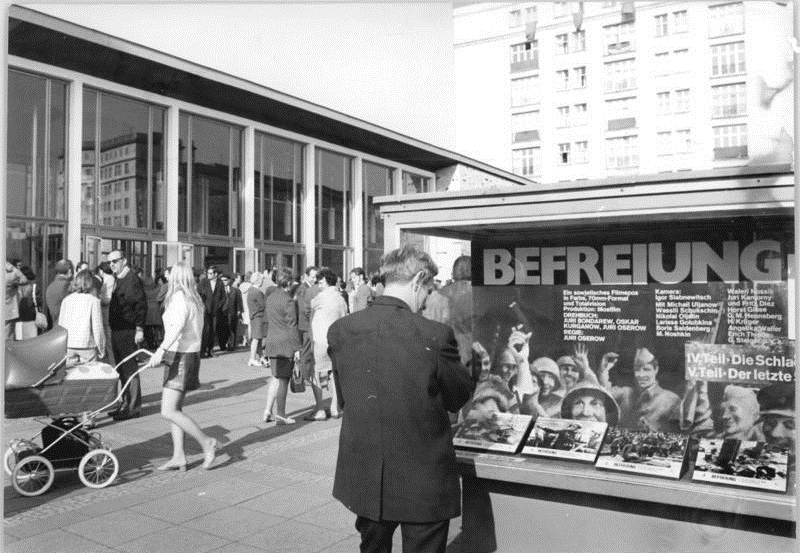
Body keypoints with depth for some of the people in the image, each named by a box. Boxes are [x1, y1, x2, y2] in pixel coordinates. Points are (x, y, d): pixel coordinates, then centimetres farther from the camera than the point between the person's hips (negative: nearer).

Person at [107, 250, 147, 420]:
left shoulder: (133, 279, -12)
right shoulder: (118, 280, 17)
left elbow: (141, 304, -17)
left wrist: (139, 329, -21)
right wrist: (111, 326, 17)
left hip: (128, 331, -10)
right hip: (117, 330, 10)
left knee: (129, 369, -5)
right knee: (121, 369, 14)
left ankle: (133, 406, 1)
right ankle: (126, 403, 23)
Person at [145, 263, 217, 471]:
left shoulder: (179, 297, -13)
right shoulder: (195, 299, 13)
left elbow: (178, 326, -29)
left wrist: (161, 350, -38)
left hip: (180, 356, -9)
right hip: (192, 354, 9)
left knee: (169, 411, -8)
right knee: (174, 409, 11)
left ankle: (206, 442, -3)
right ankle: (178, 457, 13)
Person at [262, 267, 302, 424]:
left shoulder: (270, 298, 10)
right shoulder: (288, 301, -15)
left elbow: (267, 321, 15)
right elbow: (292, 326, -15)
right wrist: (297, 347, -11)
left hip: (271, 341, 8)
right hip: (285, 344, -7)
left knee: (276, 377, 17)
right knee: (283, 379, 0)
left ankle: (268, 410, 16)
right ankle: (281, 415, 7)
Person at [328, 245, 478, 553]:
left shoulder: (340, 330, -8)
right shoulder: (435, 335, -20)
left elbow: (342, 399, 3)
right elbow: (456, 399, -6)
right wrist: (474, 366, 12)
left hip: (363, 477, 4)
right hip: (423, 482, -3)